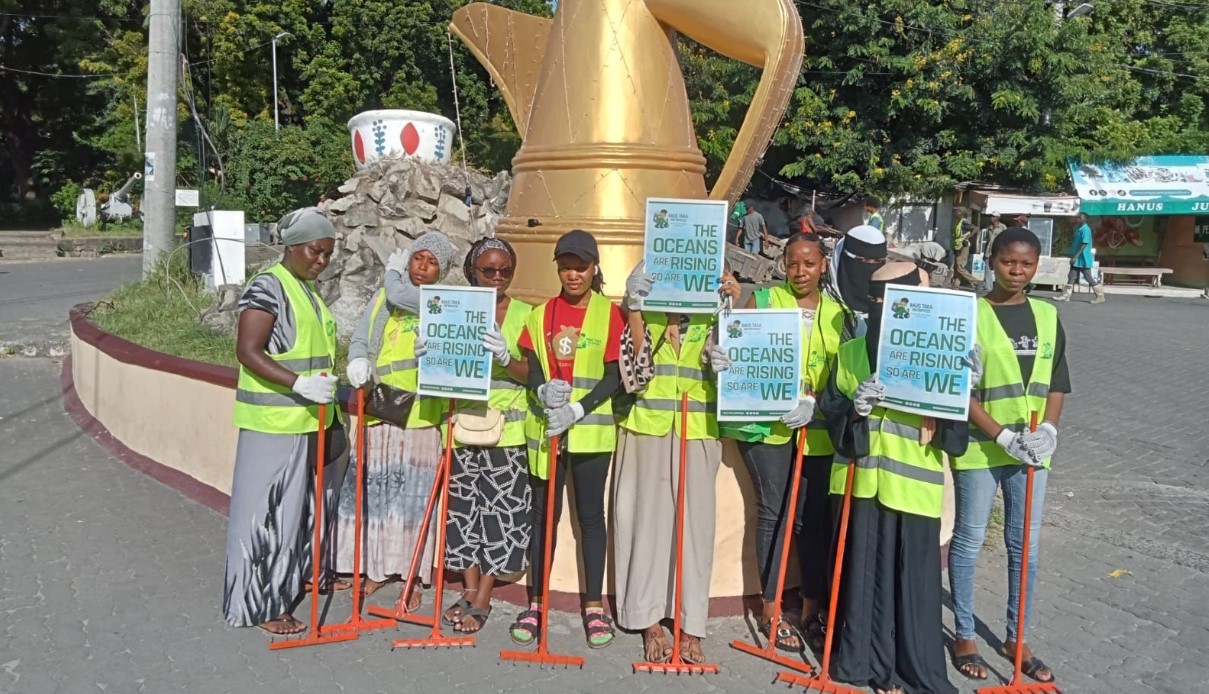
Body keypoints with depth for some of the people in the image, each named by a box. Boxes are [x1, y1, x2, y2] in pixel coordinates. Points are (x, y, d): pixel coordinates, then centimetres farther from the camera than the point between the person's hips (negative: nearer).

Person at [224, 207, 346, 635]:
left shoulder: (308, 290, 14)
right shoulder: (268, 287, -13)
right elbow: (248, 351, -20)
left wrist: (330, 401, 24)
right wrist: (299, 384, -30)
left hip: (310, 421, 9)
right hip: (274, 421, -9)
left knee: (306, 502, 20)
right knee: (270, 510, -1)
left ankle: (302, 572, 37)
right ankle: (262, 605, 9)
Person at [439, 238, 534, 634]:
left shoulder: (523, 314, 2)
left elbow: (531, 373, -4)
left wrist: (505, 357, -23)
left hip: (506, 429, -2)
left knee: (500, 510, -1)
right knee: (463, 508, 8)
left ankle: (482, 600, 11)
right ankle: (470, 590, 23)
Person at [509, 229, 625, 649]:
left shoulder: (610, 314, -2)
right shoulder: (541, 315, 7)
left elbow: (614, 377, -7)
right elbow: (530, 369, 2)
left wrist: (577, 410, -19)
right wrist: (543, 390, -20)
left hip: (592, 430, -2)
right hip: (545, 429, 2)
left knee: (590, 513, 7)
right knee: (543, 514, 8)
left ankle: (594, 606, 19)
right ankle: (535, 603, 20)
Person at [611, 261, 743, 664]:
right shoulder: (643, 304, 4)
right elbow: (635, 368, -10)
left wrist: (733, 309, -15)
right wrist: (634, 307, -17)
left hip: (698, 430, 1)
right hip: (648, 425, 0)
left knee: (694, 521, 4)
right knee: (647, 518, 5)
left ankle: (690, 626, 13)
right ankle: (649, 621, 17)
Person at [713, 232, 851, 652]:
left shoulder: (840, 313, 9)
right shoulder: (763, 300, 4)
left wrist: (815, 405, -13)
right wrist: (721, 358, -25)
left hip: (819, 429, 2)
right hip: (767, 423, -2)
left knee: (815, 518, 6)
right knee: (773, 512, 3)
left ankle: (812, 612, 20)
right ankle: (771, 610, 16)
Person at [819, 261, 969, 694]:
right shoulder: (851, 353, 5)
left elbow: (956, 430, -1)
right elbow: (830, 410, 5)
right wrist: (854, 407, -15)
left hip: (914, 485, -2)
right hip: (861, 481, 2)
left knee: (913, 576, 5)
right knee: (864, 572, 10)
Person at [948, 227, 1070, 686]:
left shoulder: (1048, 316, 6)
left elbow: (1056, 385, 10)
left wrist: (1047, 430, -7)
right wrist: (1002, 436, -19)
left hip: (1032, 450, 5)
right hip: (979, 447, -4)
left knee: (1025, 546, 13)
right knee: (969, 542, 7)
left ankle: (1016, 639, 28)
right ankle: (964, 636, 22)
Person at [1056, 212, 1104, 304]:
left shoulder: (1085, 229, -16)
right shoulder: (1078, 229, 12)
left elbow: (1084, 244, -22)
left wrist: (1075, 257, -24)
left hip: (1083, 259, -9)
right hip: (1077, 259, 9)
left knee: (1089, 278, -2)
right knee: (1071, 276, 6)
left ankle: (1100, 296, 7)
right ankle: (1066, 295, 7)